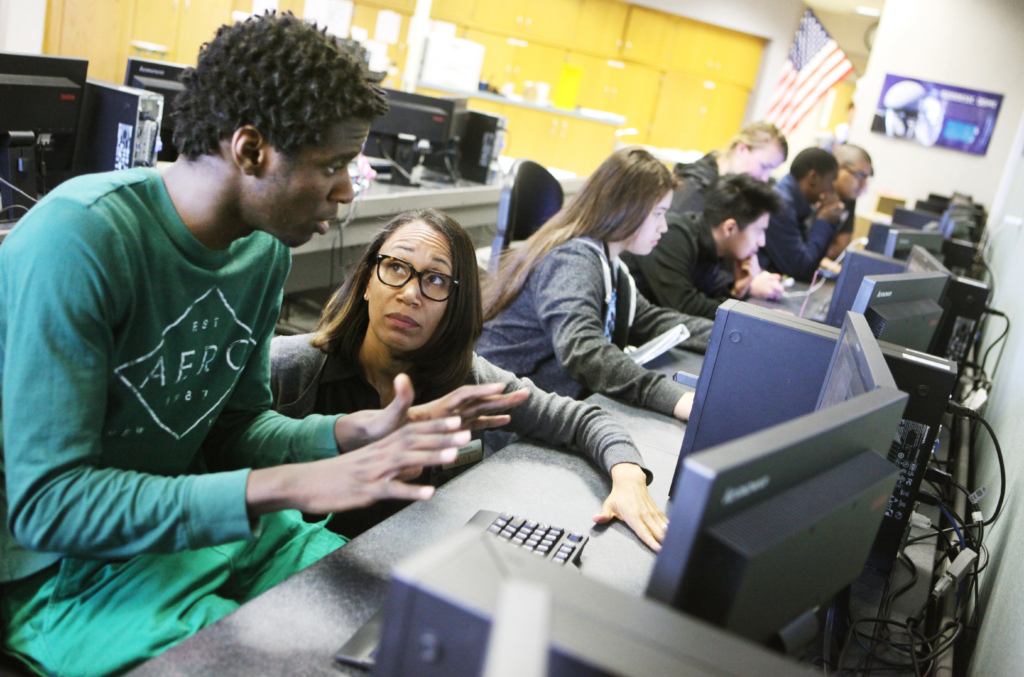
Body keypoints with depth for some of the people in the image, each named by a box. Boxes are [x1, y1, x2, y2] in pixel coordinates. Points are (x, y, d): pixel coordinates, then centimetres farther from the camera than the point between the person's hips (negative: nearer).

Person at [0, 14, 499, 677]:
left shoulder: (265, 248, -2)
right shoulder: (78, 241, -25)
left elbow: (237, 425, 7)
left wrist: (356, 432, -12)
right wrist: (289, 487, -31)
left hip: (199, 519, 7)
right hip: (63, 568, -6)